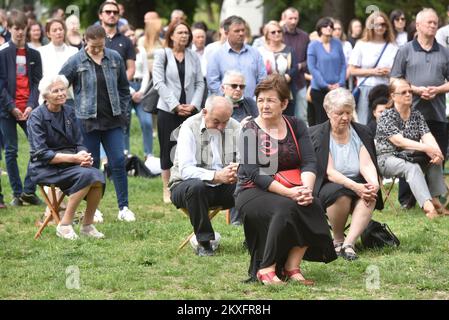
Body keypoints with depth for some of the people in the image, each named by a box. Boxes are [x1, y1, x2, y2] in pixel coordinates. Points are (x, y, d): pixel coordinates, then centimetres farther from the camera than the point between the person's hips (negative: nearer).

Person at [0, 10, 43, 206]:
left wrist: (31, 105, -8)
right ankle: (17, 193, 9)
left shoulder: (34, 55, 9)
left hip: (29, 110, 3)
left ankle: (29, 190, 3)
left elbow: (37, 83, 6)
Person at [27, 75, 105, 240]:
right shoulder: (37, 117, -9)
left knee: (98, 176, -24)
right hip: (45, 168, -6)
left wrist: (83, 155, -13)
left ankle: (87, 225, -11)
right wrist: (73, 158, -23)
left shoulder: (69, 112, 10)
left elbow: (79, 143, 12)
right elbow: (41, 154, -16)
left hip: (69, 163, 6)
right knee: (86, 175, -31)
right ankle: (65, 226, -22)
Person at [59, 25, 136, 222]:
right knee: (91, 165, 3)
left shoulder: (115, 58, 4)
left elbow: (124, 88, 14)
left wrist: (122, 112, 8)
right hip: (88, 122, -2)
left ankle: (123, 208, 4)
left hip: (113, 121, 2)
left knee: (118, 161, -3)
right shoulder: (75, 62, -5)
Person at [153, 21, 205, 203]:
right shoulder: (162, 55, 1)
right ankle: (167, 190, 8)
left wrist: (194, 105, -7)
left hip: (190, 110, 3)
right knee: (168, 150, 1)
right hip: (168, 111, -3)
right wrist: (176, 106, -13)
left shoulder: (193, 57, 11)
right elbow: (159, 83, -7)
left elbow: (200, 83, 9)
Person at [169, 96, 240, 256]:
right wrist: (216, 176, -39)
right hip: (186, 186, -4)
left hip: (222, 188, 4)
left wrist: (238, 171, -33)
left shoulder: (234, 127, 1)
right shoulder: (190, 127, -13)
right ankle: (204, 243, -26)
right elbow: (185, 170, -24)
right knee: (196, 186, -39)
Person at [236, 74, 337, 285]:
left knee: (312, 207, -27)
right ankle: (266, 269, -25)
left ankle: (292, 267, -17)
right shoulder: (250, 131, -6)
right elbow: (253, 173, -18)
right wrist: (289, 193, -29)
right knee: (286, 207, -34)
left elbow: (309, 162, -4)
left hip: (290, 190, 4)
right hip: (253, 192, -4)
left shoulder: (296, 126, 7)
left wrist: (307, 188, -27)